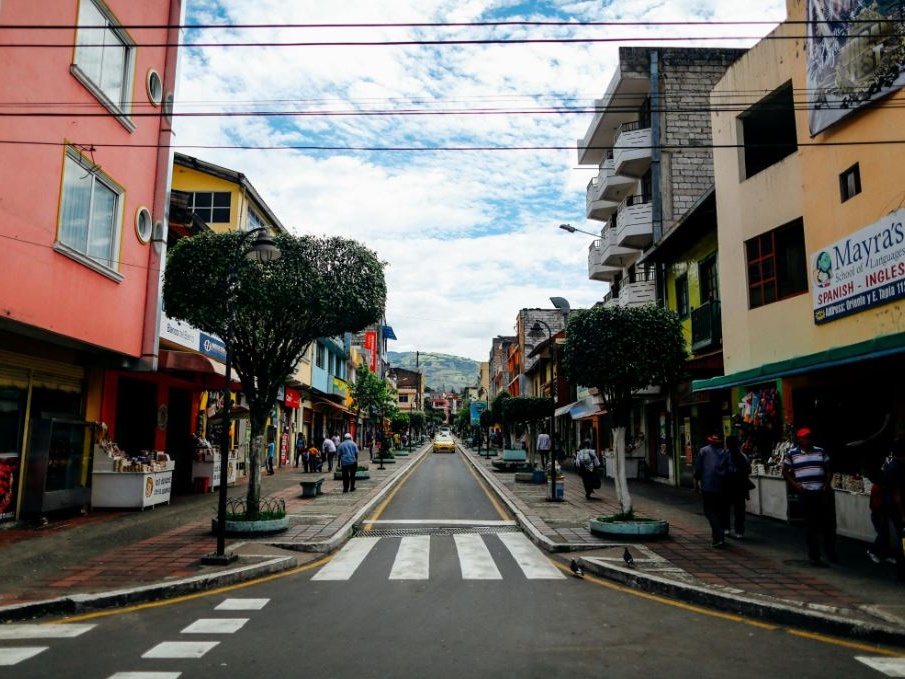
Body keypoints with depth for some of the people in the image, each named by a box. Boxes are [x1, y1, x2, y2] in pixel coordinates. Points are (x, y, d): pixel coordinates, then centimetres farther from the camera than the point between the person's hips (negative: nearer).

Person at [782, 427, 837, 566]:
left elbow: (828, 469, 14)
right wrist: (794, 483, -4)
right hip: (806, 493, -2)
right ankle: (814, 556, 11)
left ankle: (830, 552, 22)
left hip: (823, 492, 2)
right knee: (811, 525, 4)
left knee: (829, 523, 5)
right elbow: (785, 471, 9)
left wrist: (827, 484, -1)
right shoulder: (791, 453, 3)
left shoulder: (820, 451, 9)